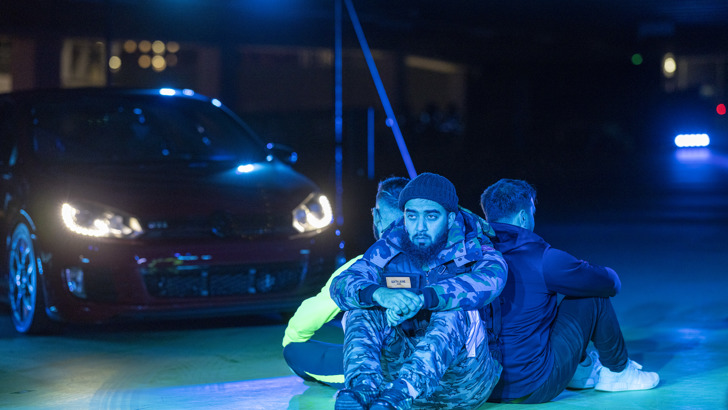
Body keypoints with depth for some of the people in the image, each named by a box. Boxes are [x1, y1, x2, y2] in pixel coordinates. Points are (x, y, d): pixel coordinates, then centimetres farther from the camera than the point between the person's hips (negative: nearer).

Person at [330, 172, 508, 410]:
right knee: (362, 309, -16)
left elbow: (491, 279, -28)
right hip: (402, 368, 3)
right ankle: (362, 390, -43)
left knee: (456, 314, -31)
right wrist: (378, 294, -37)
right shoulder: (390, 250, 4)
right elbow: (341, 284, -12)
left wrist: (421, 299, -41)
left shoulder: (473, 252, -3)